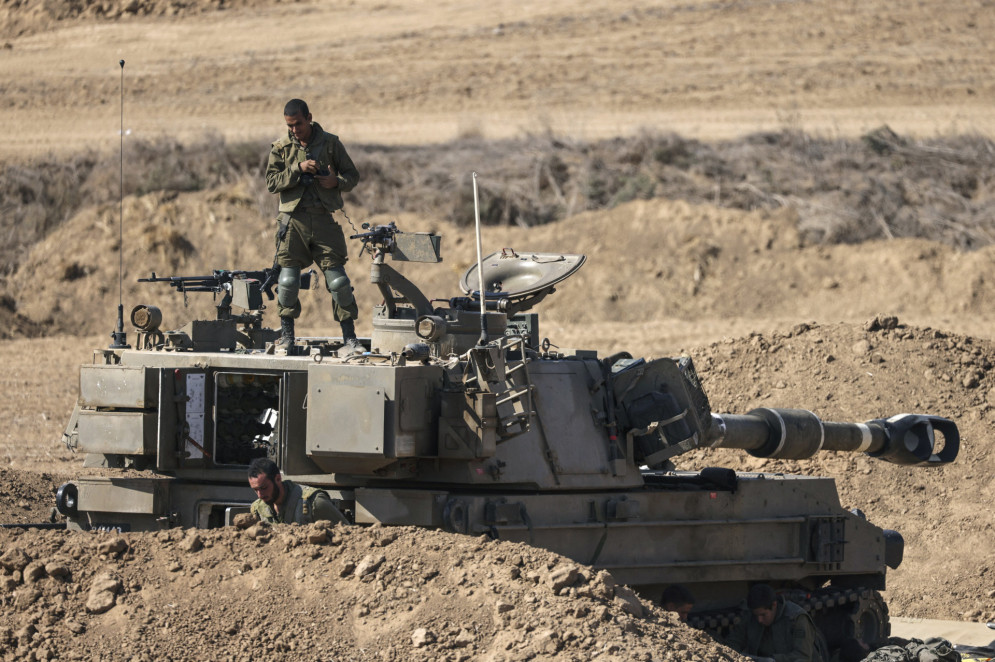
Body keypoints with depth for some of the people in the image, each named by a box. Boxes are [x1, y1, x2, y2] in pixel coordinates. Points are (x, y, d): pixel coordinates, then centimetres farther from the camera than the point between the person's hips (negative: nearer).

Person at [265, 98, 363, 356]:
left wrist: (337, 182, -11)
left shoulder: (331, 143, 7)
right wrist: (298, 169, -13)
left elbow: (352, 176, 11)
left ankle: (349, 338, 0)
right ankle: (286, 337, 12)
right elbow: (272, 182, -1)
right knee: (288, 280, -1)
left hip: (325, 219, -1)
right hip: (293, 219, 1)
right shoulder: (281, 148, 8)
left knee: (338, 280, -5)